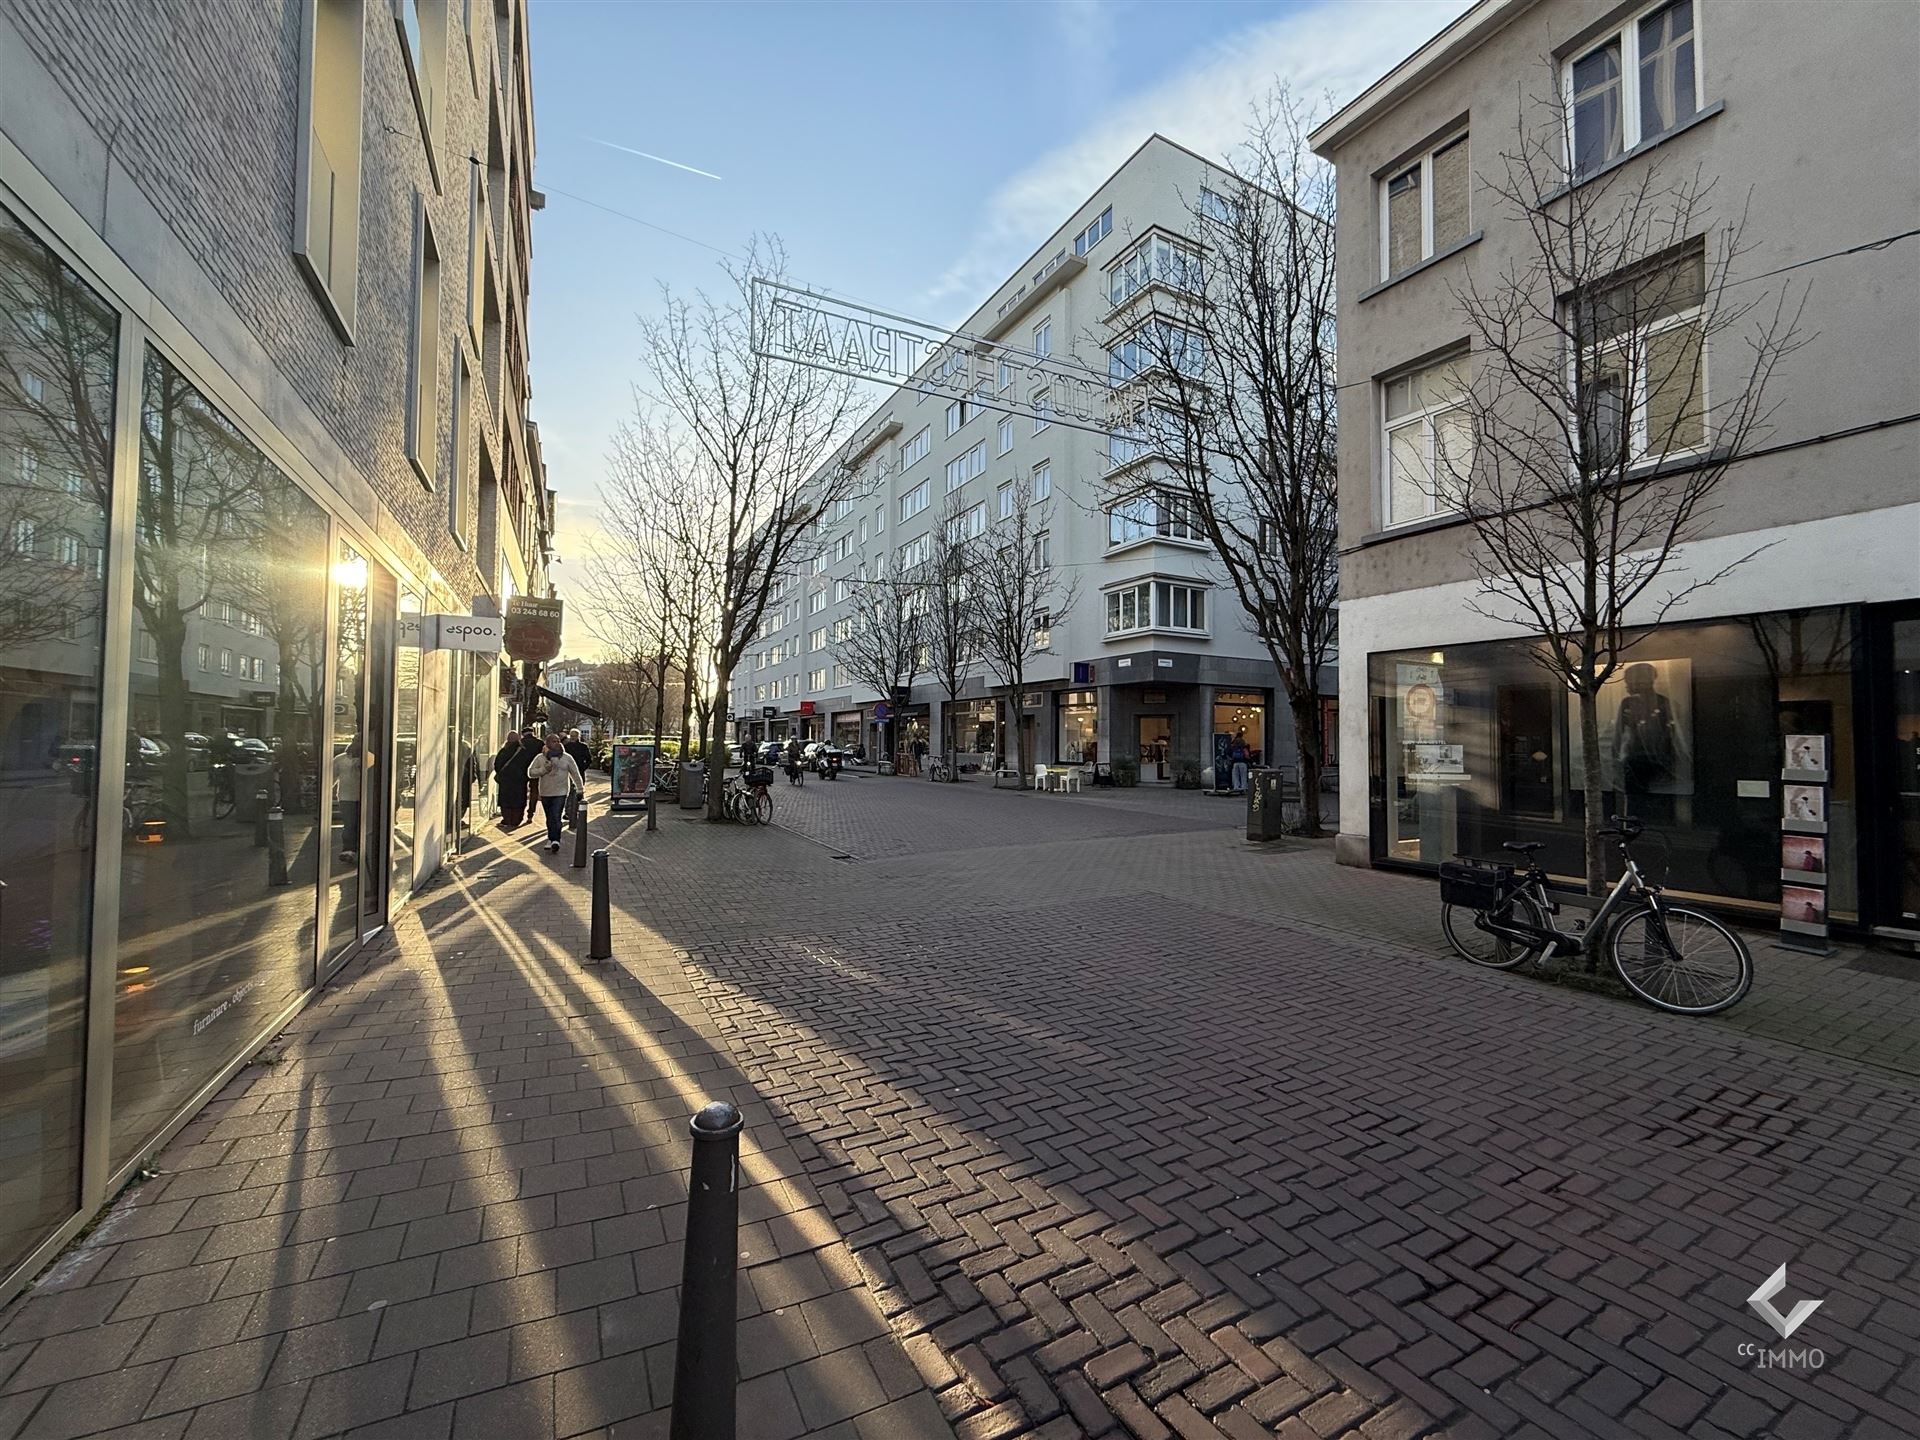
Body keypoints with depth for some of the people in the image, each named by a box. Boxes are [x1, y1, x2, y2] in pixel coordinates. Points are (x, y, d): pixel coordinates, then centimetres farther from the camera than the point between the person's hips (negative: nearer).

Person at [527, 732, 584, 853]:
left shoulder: (567, 758, 1)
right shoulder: (540, 758, 3)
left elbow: (575, 774, 6)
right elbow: (530, 772, 1)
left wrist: (580, 788, 4)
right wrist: (544, 769, -15)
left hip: (561, 793, -2)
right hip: (545, 793, 2)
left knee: (556, 818, -13)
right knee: (549, 818, 13)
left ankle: (554, 841, -16)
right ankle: (552, 840, 26)